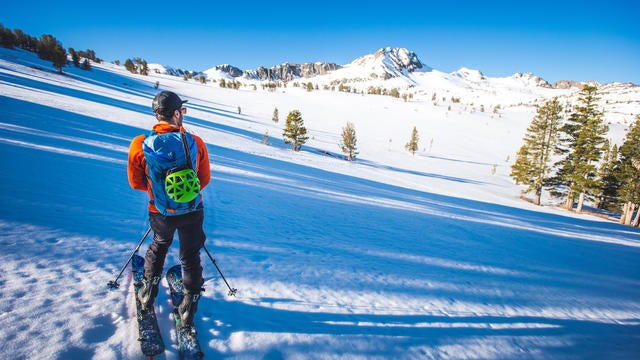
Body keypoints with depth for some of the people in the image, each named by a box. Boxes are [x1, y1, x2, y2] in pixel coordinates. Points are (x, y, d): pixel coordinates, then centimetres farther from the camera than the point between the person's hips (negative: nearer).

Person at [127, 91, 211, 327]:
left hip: (160, 212, 1)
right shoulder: (195, 143, -16)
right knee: (190, 256, 18)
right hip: (192, 211, -1)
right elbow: (204, 179, -5)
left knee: (158, 246, 31)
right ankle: (189, 306, 26)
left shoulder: (140, 145, -16)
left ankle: (148, 292, 43)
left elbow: (136, 183, -4)